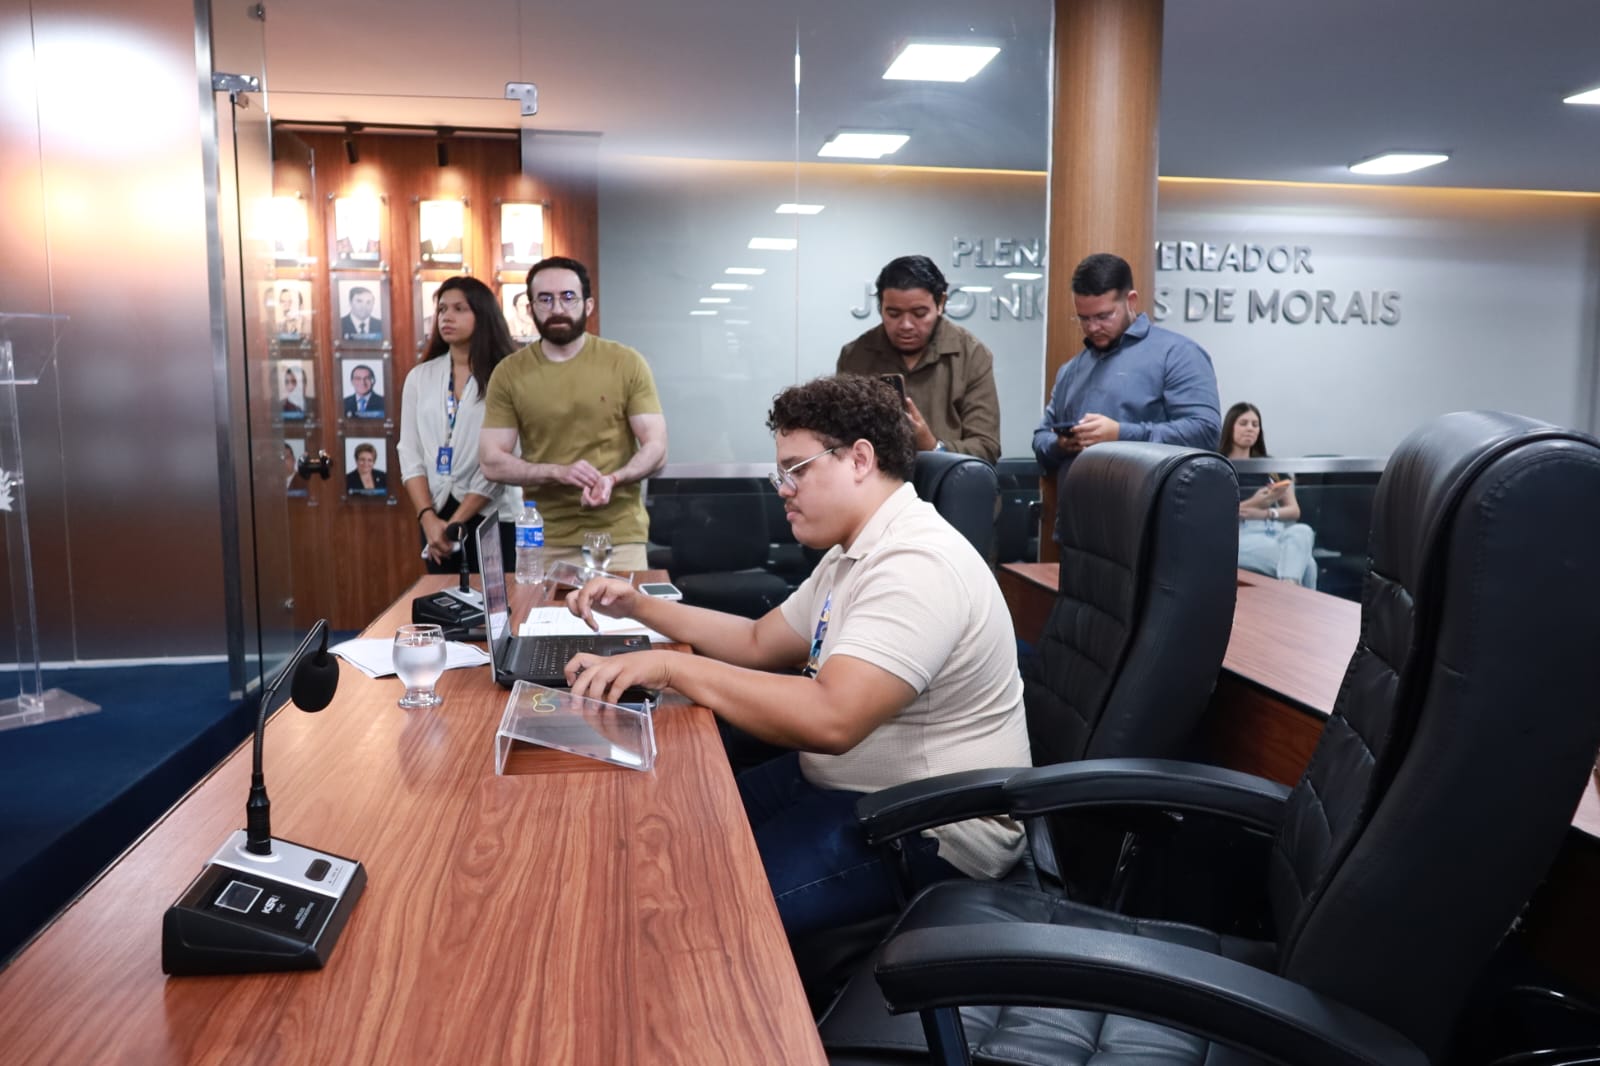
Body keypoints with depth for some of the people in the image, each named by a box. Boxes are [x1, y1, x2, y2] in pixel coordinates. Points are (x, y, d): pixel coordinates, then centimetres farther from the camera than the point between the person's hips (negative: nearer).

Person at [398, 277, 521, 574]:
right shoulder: (419, 377, 8)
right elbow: (410, 455, 5)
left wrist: (456, 523, -12)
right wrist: (428, 519, -8)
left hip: (492, 515, -4)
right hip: (436, 515, 4)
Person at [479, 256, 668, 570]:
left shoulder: (627, 363, -2)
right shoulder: (509, 373, 2)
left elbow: (655, 448, -2)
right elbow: (492, 461, -1)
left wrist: (613, 480, -21)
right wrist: (559, 472, -16)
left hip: (619, 537, -1)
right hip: (544, 542, 1)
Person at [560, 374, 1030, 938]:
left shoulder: (917, 565, -24)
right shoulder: (854, 553, 11)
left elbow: (831, 719, -35)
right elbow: (760, 643, 20)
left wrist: (672, 666, -29)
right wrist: (640, 606, 11)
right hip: (838, 781, 10)